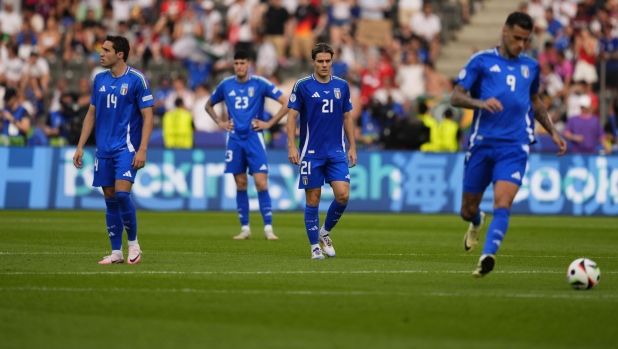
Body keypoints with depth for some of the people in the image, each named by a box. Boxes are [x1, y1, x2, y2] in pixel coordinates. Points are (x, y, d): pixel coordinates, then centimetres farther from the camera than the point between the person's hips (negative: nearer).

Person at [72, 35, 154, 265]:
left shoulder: (136, 79, -8)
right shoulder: (100, 79, 10)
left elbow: (147, 117, -9)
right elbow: (91, 114, 16)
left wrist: (142, 150, -17)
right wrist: (80, 147, 10)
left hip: (126, 147, -6)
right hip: (103, 149, 6)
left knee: (121, 194, -17)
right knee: (110, 199, 5)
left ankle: (133, 243, 0)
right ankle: (116, 252, 11)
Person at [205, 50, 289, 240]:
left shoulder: (260, 83, -4)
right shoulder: (226, 85, 7)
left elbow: (287, 103, -6)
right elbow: (209, 105, 24)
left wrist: (269, 123, -8)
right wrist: (219, 122, 9)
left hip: (254, 138, -3)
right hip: (234, 139, 3)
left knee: (261, 183, -10)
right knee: (241, 184, 4)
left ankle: (268, 228, -7)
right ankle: (245, 228, 11)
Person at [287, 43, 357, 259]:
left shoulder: (342, 86, 7)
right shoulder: (302, 86, -4)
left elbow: (347, 118, 13)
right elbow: (292, 116, -4)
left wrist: (352, 147, 8)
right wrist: (292, 147, -13)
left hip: (336, 152, 3)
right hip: (311, 152, -3)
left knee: (343, 195, -10)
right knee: (313, 199, 0)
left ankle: (325, 232, 13)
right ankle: (315, 246, 11)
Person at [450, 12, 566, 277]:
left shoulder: (531, 67, 15)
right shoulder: (482, 61, 3)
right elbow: (455, 97, -1)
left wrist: (553, 132, 23)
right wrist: (480, 102, -21)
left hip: (514, 147, 1)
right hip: (482, 144, -1)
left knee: (502, 204, -22)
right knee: (468, 211, 9)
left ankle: (487, 256, -32)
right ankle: (477, 223, 45)